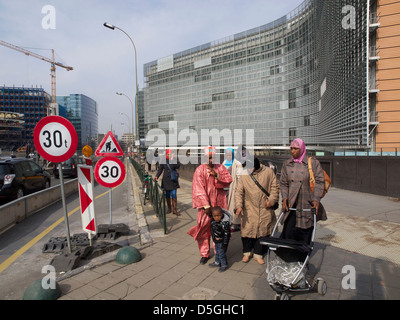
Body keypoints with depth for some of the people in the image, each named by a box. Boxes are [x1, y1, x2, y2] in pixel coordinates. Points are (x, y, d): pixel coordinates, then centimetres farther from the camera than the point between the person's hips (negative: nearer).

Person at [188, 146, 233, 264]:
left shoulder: (220, 167, 5)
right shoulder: (200, 170, -6)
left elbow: (229, 180, -5)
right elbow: (198, 189, -12)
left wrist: (216, 176, -21)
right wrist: (206, 205, -18)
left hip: (219, 203, 3)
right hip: (205, 204, -2)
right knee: (204, 229, 0)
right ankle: (205, 254, 18)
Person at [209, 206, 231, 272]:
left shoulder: (225, 223, -29)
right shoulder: (213, 220, -9)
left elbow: (226, 234, -24)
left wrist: (225, 243, -20)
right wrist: (214, 238, 18)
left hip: (222, 241, -7)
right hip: (216, 241, 8)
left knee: (221, 253, 5)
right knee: (217, 252, 24)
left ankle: (224, 265, 25)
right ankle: (217, 262, 43)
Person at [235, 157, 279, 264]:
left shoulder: (268, 172, -3)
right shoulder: (244, 175, -2)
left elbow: (275, 187, 5)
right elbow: (239, 191, -1)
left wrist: (271, 200, -7)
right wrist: (239, 205, -14)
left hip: (265, 209, 0)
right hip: (249, 209, 0)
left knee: (263, 231, 6)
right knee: (247, 230, 2)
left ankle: (258, 254, 24)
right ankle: (247, 253, 24)